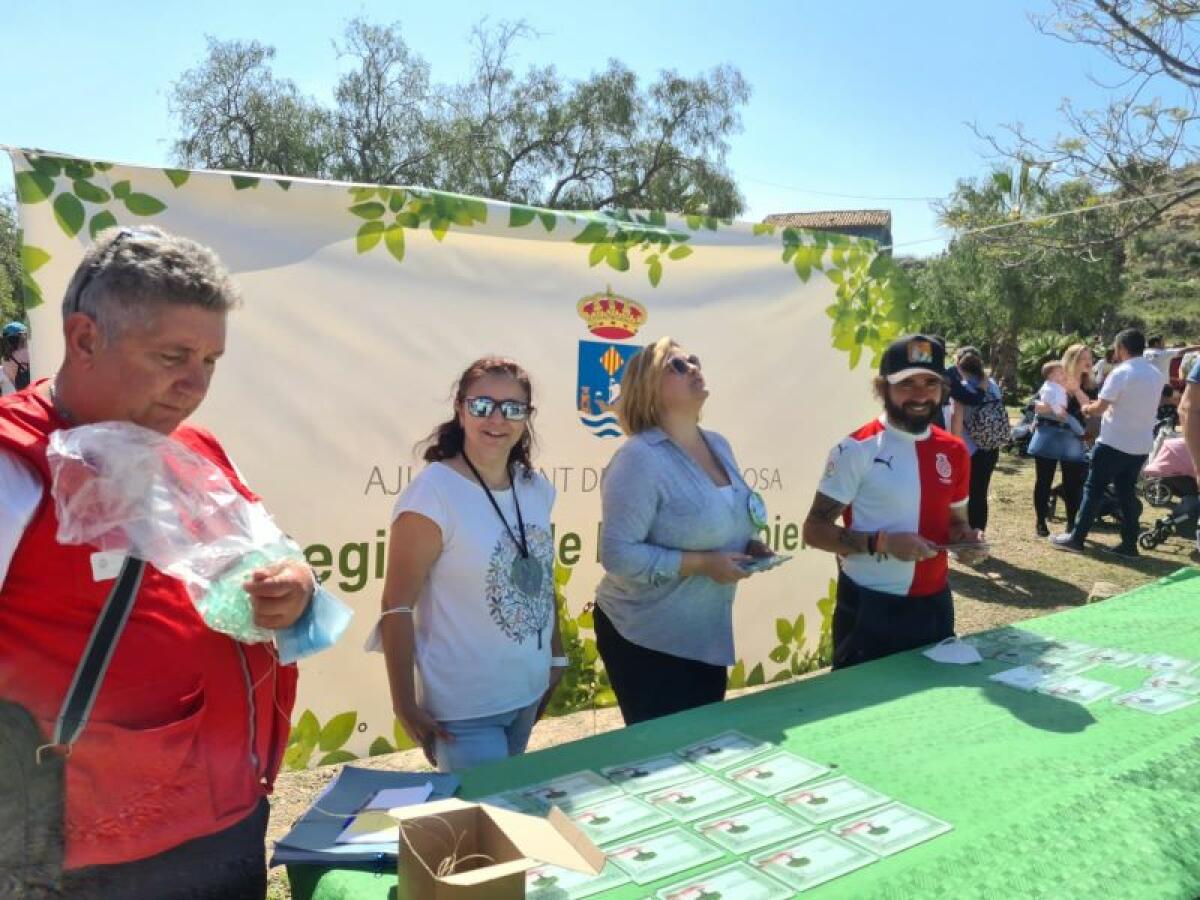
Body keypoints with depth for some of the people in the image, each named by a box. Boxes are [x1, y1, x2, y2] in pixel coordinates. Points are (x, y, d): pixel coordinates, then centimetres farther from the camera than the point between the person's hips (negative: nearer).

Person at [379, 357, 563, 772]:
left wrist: (556, 657, 14)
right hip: (464, 709, -6)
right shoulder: (433, 493, -19)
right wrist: (405, 706, -15)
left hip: (529, 693, 7)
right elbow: (397, 607, -17)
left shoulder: (537, 488, 1)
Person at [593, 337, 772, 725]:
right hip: (647, 638, -8)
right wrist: (702, 564, -25)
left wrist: (749, 546, -2)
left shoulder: (719, 445, 4)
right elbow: (617, 553, -25)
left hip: (707, 634, 8)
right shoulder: (639, 458, -21)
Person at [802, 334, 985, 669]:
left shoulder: (954, 452, 5)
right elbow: (815, 529, -12)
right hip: (869, 611, -5)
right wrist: (882, 542, -23)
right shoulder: (856, 450, -13)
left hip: (934, 606, 6)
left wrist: (966, 537, -5)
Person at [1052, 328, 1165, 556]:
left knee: (1093, 490, 1)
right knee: (1127, 493, 13)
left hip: (1114, 443, -7)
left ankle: (1076, 538, 4)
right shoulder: (1157, 374, 10)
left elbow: (1101, 407, -15)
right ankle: (1129, 544, 14)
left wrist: (1087, 408, 6)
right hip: (1141, 445, 7)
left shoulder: (1121, 372, -15)